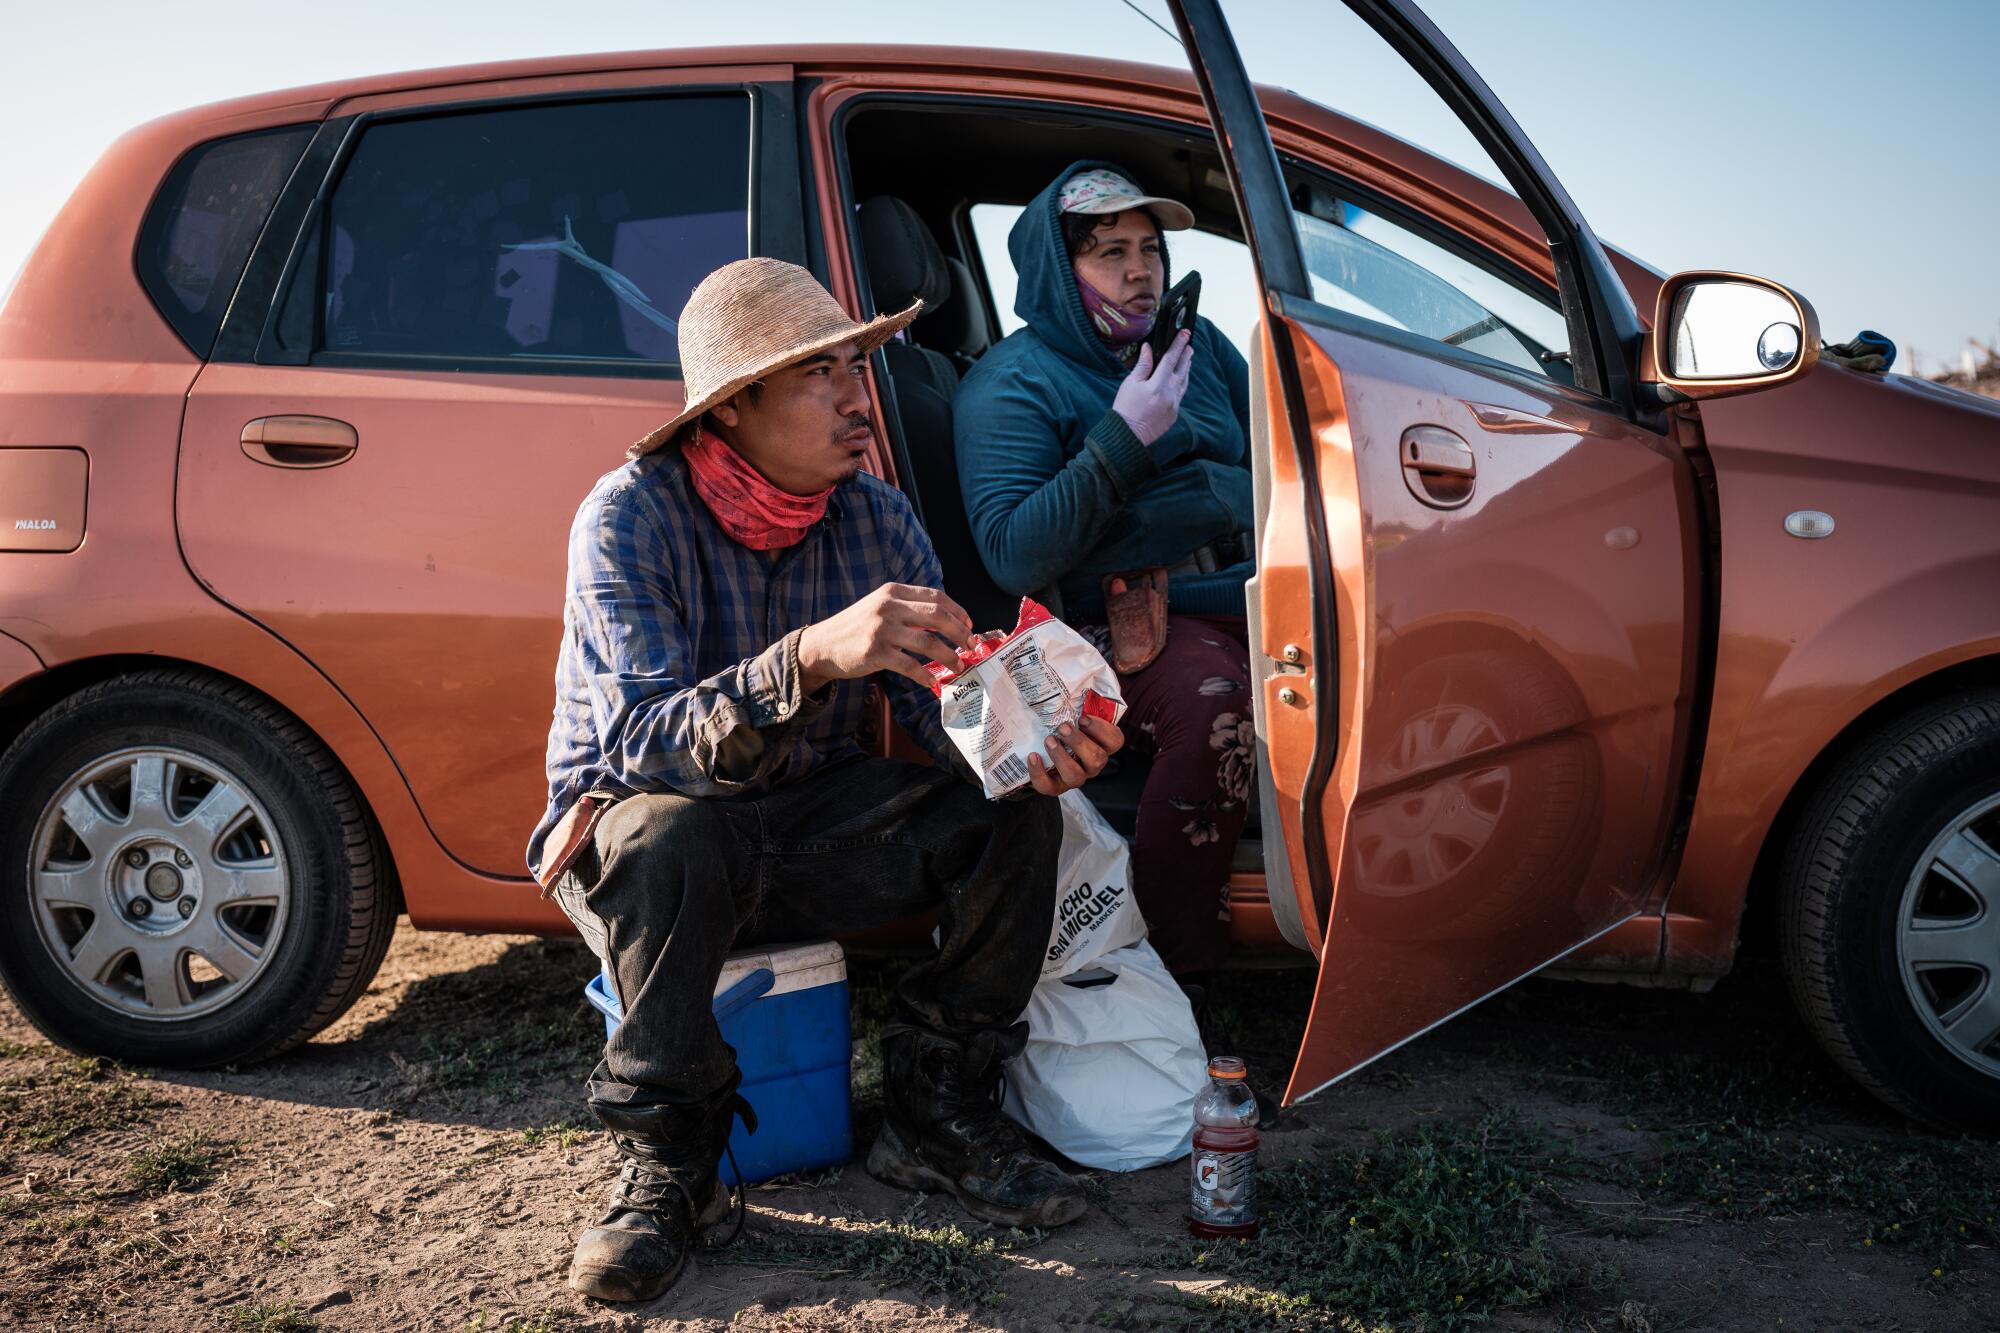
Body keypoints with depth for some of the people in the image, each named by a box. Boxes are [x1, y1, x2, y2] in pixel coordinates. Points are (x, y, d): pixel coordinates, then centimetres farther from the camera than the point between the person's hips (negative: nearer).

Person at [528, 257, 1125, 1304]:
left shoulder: (877, 519, -5)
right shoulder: (629, 516, -21)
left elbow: (944, 706, -9)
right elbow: (646, 744, -33)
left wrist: (1032, 749, -33)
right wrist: (810, 656, -50)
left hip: (806, 823, 5)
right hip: (633, 837, -4)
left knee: (1013, 812, -14)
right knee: (671, 836, -38)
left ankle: (934, 1113, 0)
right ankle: (667, 1164, -16)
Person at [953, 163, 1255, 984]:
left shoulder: (1197, 342, 22)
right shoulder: (1010, 384, 2)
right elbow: (1013, 556, -10)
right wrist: (1122, 442, -15)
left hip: (1245, 593, 6)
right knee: (1216, 698, -37)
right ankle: (1171, 977, -26)